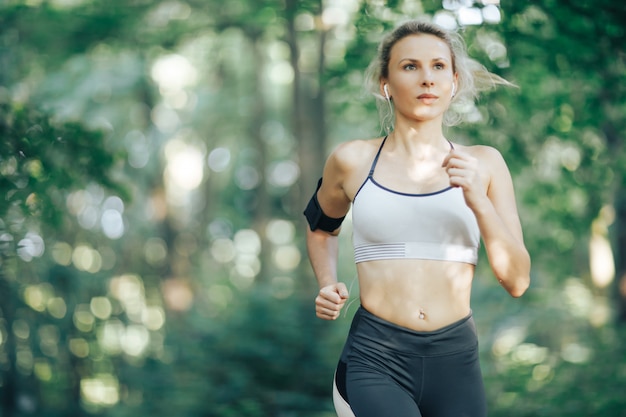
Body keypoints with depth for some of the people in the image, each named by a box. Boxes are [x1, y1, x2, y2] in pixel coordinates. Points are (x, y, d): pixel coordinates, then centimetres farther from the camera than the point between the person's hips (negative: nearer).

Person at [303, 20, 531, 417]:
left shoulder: (483, 163, 4)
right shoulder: (353, 160, 3)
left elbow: (517, 281, 0)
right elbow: (321, 227, 23)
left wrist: (478, 203, -12)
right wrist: (328, 285, 6)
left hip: (456, 362, 2)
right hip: (375, 359, -2)